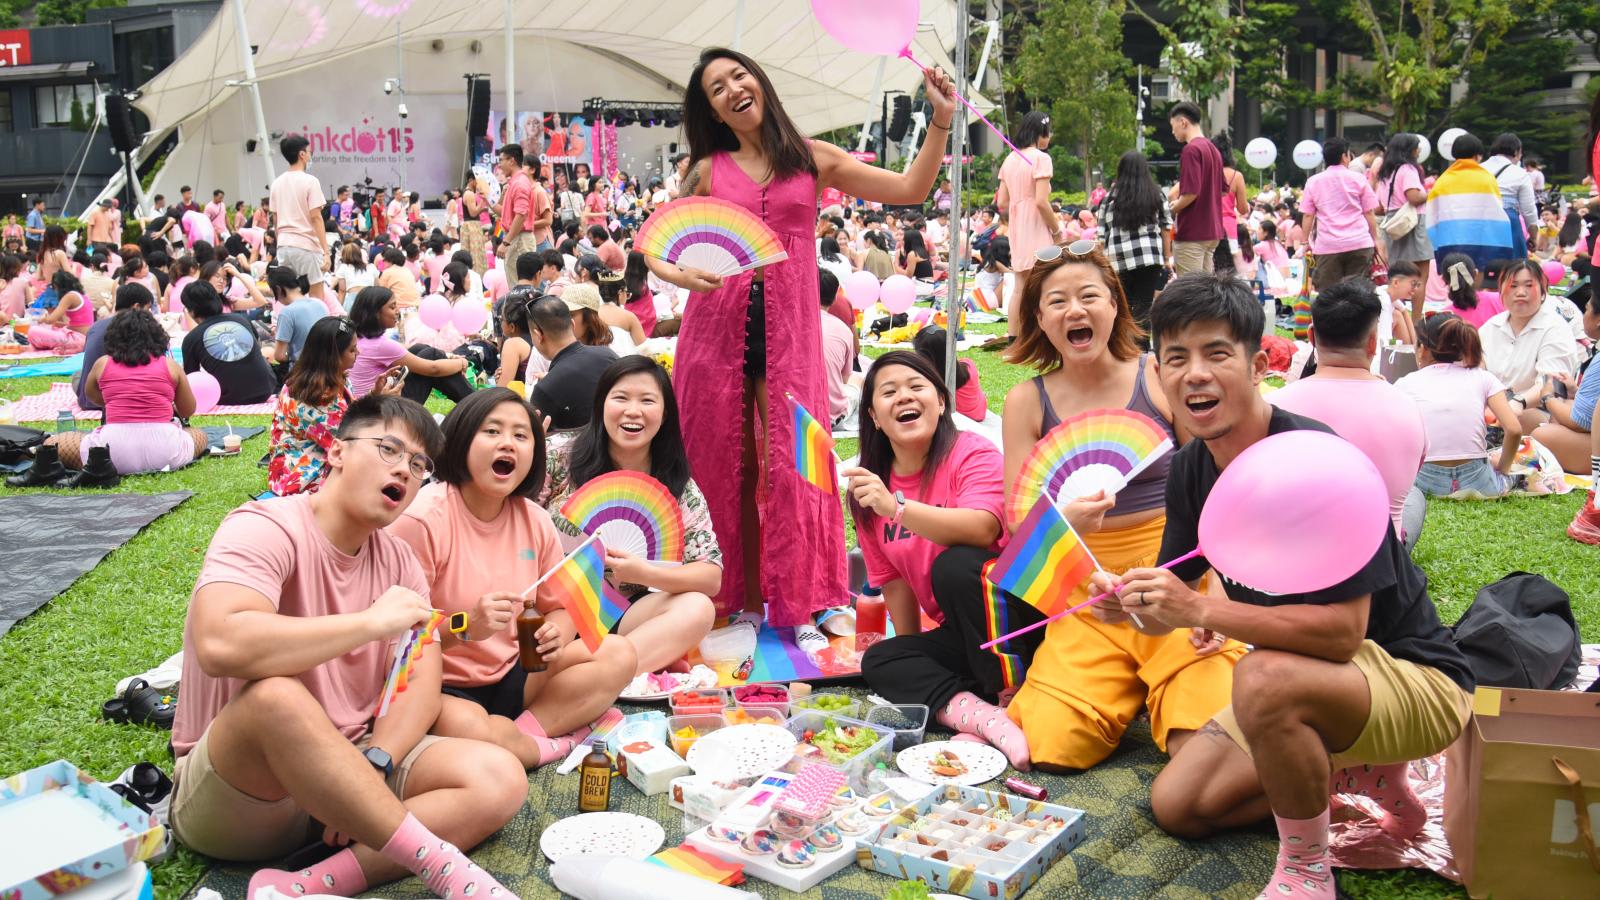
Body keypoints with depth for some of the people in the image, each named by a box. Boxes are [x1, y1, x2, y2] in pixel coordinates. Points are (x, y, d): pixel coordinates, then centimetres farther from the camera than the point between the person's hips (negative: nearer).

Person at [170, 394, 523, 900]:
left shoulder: (397, 560, 7)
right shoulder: (266, 529, -14)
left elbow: (422, 682, -1)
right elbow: (220, 644, -34)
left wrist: (374, 764, -20)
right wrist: (373, 621, -27)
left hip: (342, 769, 6)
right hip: (232, 789, -6)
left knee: (500, 780, -14)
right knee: (276, 696, -38)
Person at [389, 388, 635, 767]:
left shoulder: (536, 521, 2)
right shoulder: (423, 519, -17)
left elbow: (560, 607, 13)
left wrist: (556, 635, -10)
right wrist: (465, 628, -32)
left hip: (510, 678, 7)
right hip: (441, 688, -6)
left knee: (618, 655, -7)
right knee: (465, 726, -39)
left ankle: (522, 732, -18)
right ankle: (559, 740, -10)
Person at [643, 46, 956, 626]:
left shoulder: (813, 159, 9)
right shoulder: (707, 170, 8)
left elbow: (911, 191, 5)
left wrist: (940, 121, -2)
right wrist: (675, 273, -19)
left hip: (787, 328, -1)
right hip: (716, 323, 1)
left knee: (789, 467, -8)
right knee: (728, 471, 5)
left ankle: (791, 608, 3)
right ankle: (745, 603, 19)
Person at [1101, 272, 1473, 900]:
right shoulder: (1192, 471, -4)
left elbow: (1344, 630, -32)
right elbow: (1175, 597, 2)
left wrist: (1200, 610, -36)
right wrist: (1130, 599, -22)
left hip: (1415, 680, -8)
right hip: (1302, 682, 8)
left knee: (1265, 677, -39)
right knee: (1177, 805, 5)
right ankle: (1368, 774, 15)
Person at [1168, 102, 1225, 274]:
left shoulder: (1191, 149, -14)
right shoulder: (1213, 149, 14)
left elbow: (1191, 192, -23)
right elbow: (1223, 190, 22)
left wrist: (1172, 210, -6)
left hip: (1192, 232, -9)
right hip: (1212, 230, 9)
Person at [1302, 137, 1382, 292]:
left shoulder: (1313, 182, 7)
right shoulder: (1358, 179, 4)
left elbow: (1308, 216, 4)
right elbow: (1369, 213, 4)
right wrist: (1375, 240, 11)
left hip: (1326, 246, 0)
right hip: (1359, 244, 0)